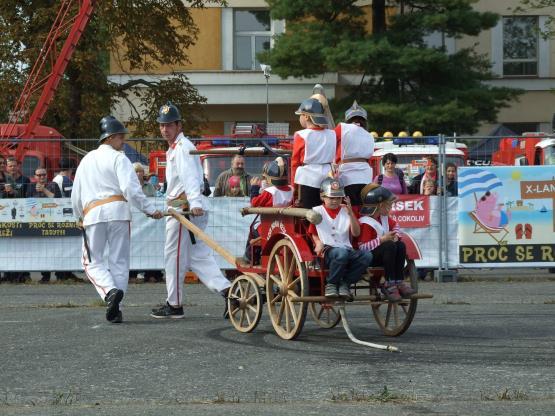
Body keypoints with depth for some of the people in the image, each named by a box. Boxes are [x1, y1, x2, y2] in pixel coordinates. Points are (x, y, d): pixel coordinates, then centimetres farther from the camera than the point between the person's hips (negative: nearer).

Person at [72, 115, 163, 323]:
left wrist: (80, 217, 38)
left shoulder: (86, 160, 20)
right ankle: (114, 309, -1)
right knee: (119, 260, 4)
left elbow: (76, 195, 24)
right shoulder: (118, 158, 3)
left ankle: (110, 291, -22)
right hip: (117, 210, -3)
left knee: (93, 261, 6)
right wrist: (150, 209, -7)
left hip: (92, 213, 3)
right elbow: (131, 189, -11)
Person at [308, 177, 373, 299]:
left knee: (367, 255, -28)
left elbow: (356, 233, 6)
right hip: (327, 251, -3)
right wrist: (318, 243, -7)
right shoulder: (317, 211, 13)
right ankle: (331, 284, -20)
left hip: (346, 249, 3)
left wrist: (350, 213, -6)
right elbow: (313, 233, 16)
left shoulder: (346, 211, 17)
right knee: (341, 253, -40)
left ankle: (344, 283, -18)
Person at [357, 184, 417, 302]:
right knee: (390, 246, -30)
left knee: (401, 245, -10)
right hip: (367, 257, -9)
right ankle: (389, 285, -29)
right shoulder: (365, 223, -21)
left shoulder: (384, 218, 8)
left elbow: (395, 225, 28)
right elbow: (362, 247, -29)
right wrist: (382, 239, -29)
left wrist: (395, 235, 4)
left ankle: (399, 281, -14)